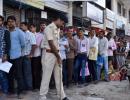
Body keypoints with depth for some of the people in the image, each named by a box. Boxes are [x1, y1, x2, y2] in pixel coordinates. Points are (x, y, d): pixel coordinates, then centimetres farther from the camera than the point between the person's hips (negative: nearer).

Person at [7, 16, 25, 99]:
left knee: (18, 74, 0)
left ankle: (19, 92, 8)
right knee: (9, 74, 13)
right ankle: (11, 90, 28)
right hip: (8, 56, 4)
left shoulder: (19, 32, -3)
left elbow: (23, 44, 1)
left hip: (17, 56, -4)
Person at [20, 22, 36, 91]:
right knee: (22, 72, 10)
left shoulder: (30, 34, -5)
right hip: (20, 56, 6)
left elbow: (34, 45, -11)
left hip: (26, 56, -6)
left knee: (27, 72, 0)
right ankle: (23, 86, 21)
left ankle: (29, 87, 10)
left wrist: (31, 54, -12)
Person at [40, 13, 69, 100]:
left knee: (59, 76, 12)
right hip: (49, 54, -8)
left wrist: (58, 56, 2)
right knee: (46, 76, 0)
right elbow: (51, 44, -18)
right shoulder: (49, 28, -15)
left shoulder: (58, 29, 12)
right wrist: (58, 57, -14)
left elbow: (56, 43, 10)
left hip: (56, 54, 8)